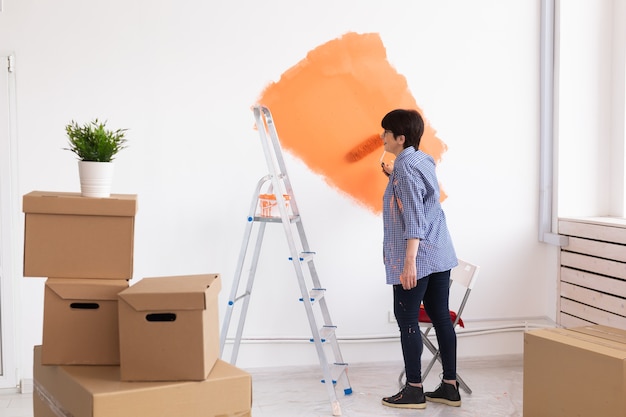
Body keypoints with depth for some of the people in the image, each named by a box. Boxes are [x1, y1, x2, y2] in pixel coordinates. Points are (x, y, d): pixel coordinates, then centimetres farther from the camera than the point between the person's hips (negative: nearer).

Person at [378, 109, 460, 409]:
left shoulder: (405, 167, -15)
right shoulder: (424, 160, 12)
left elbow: (413, 218, -21)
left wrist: (409, 261, -24)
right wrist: (395, 178, 26)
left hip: (418, 256, -9)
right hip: (440, 253, 9)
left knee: (407, 318, 0)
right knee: (441, 317, 10)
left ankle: (414, 390, 6)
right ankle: (450, 387, 15)